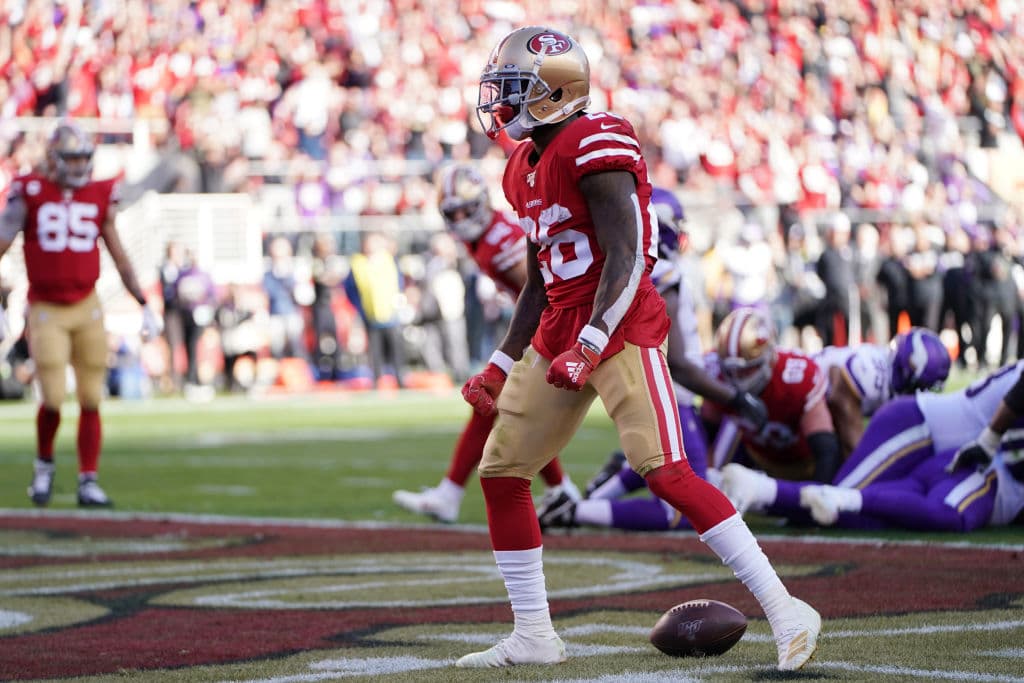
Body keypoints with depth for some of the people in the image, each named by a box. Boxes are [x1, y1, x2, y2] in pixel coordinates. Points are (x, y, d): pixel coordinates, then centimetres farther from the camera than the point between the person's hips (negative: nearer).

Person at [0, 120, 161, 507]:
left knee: (91, 400, 1)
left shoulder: (99, 197, 4)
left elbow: (118, 255, 11)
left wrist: (144, 306, 8)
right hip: (46, 311, -3)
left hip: (87, 308, 3)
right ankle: (43, 463, 19)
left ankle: (88, 481, 9)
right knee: (53, 400, -9)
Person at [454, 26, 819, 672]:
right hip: (558, 331, 10)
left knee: (666, 471, -19)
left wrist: (589, 346, -27)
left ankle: (785, 610, -16)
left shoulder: (594, 145, -13)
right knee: (501, 471, 8)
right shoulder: (525, 168, 15)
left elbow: (626, 255, -20)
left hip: (620, 327, -9)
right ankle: (533, 636, 18)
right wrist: (501, 366, 21)